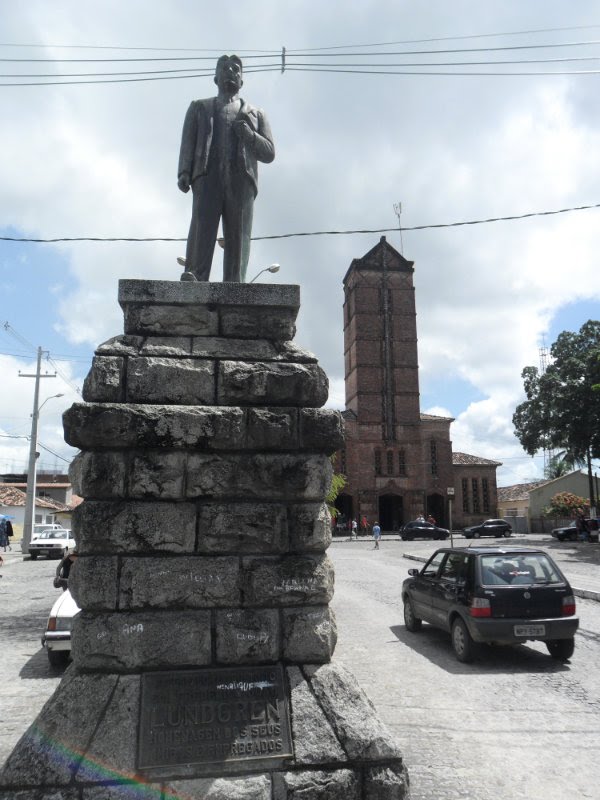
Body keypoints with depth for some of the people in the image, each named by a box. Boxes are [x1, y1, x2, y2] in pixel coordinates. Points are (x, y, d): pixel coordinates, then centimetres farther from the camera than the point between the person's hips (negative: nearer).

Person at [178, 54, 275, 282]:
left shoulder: (256, 114, 29)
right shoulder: (199, 107, 28)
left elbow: (269, 153, 17)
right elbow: (187, 143, 14)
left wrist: (247, 133, -1)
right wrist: (183, 173, -4)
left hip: (241, 181, 1)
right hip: (208, 177, -1)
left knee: (238, 236, -12)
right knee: (202, 227, -20)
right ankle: (193, 278, -29)